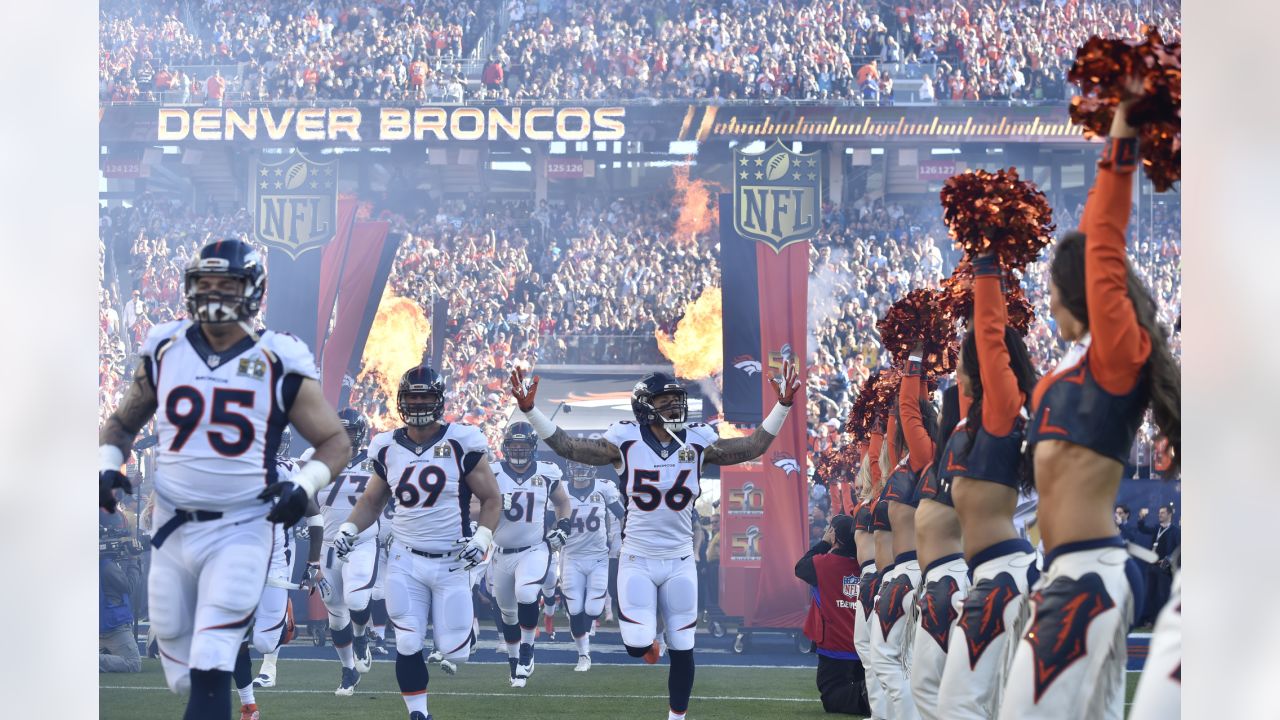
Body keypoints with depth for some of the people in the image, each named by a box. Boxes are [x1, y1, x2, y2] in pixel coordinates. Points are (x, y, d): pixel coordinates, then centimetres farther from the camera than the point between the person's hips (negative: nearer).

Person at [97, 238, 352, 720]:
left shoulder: (278, 365, -4)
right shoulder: (164, 352, 5)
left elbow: (335, 441, 3)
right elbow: (122, 423, 19)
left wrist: (304, 486, -16)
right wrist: (107, 467, -1)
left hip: (240, 532, -4)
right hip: (172, 530, 4)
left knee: (210, 675, -14)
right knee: (184, 680, 9)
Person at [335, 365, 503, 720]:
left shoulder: (461, 444, -7)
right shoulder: (387, 448, 4)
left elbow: (491, 498, -2)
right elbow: (371, 501, 16)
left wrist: (482, 537, -17)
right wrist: (350, 528, -2)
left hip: (451, 562, -2)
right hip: (405, 561, 2)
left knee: (454, 651, -3)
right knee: (408, 645, -4)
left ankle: (466, 618, 31)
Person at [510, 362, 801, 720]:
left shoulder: (697, 442, -2)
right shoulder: (626, 442, -9)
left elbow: (753, 447, 1)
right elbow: (568, 447, -12)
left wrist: (783, 406, -7)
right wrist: (529, 411, -21)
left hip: (680, 562, 2)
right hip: (637, 560, -2)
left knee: (682, 650, 4)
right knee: (637, 646, -10)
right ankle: (649, 639, 30)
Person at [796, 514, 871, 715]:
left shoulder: (824, 563, -13)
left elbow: (800, 568, 7)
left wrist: (824, 542, 11)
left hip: (834, 650, -5)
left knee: (832, 698, 2)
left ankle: (863, 696, -27)